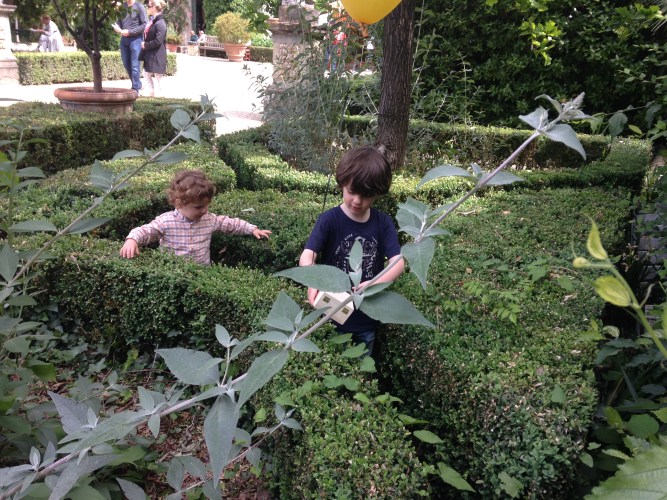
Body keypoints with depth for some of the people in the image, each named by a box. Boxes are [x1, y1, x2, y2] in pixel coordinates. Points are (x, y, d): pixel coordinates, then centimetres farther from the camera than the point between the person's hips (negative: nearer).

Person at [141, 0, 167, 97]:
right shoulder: (152, 21, 10)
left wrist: (145, 45, -14)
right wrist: (144, 44, 6)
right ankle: (150, 92, 27)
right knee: (146, 73, 17)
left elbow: (158, 41, -23)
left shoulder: (160, 23, -17)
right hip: (149, 54, 10)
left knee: (157, 76, 0)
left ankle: (158, 94, 9)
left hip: (157, 55, -10)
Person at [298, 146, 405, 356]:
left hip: (367, 320, 3)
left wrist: (376, 283, -34)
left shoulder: (383, 223, -5)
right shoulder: (329, 220, -13)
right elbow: (307, 255, -23)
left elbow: (398, 262, -13)